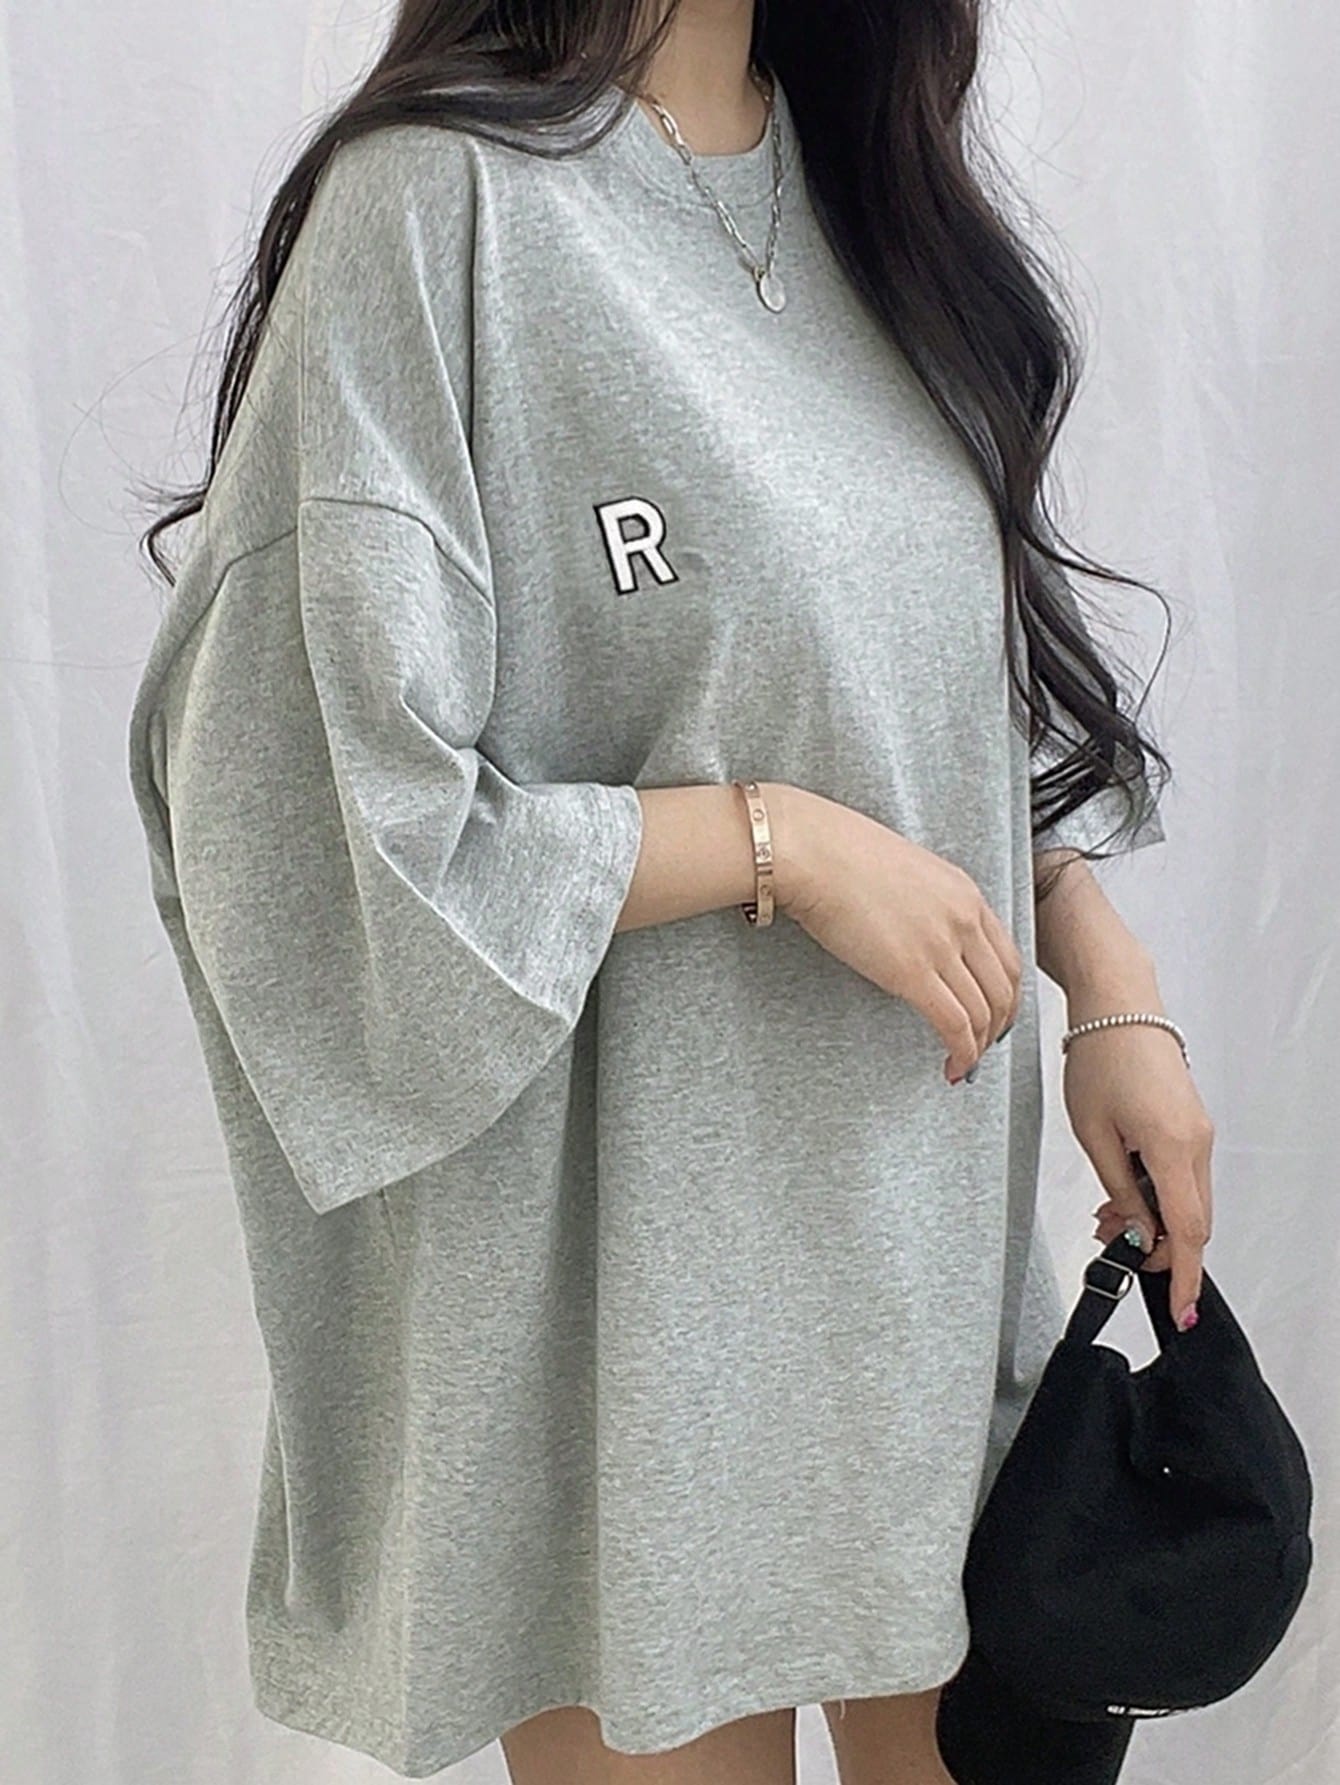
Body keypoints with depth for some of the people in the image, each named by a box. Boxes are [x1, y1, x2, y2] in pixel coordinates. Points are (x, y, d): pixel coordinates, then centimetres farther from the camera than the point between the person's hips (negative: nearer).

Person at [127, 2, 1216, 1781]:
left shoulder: (865, 177, 8)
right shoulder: (438, 203, -15)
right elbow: (322, 811, -19)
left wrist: (1113, 986, 3)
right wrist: (783, 841, -18)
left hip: (929, 1198, 7)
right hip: (635, 1240, -7)